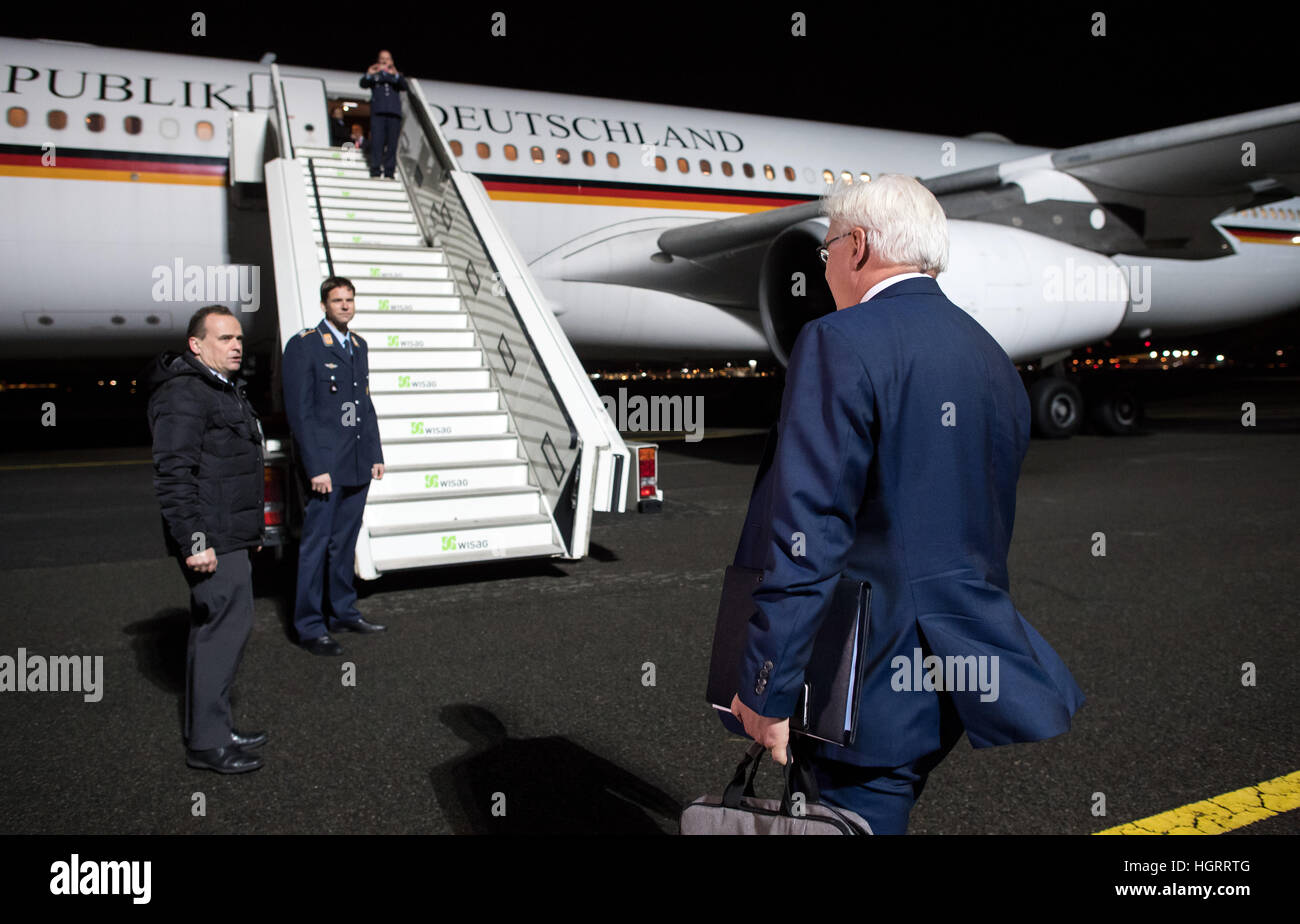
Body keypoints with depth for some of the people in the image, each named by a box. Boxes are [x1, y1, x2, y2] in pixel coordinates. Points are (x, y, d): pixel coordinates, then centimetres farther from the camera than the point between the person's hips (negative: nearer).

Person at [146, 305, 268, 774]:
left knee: (213, 628, 15)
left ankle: (211, 730, 26)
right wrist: (193, 541, -26)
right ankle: (208, 741, 0)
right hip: (210, 540, -11)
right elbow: (173, 474, -22)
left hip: (230, 537, 11)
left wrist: (250, 530, 27)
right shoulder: (184, 393, -14)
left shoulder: (226, 389, 19)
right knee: (227, 625, -9)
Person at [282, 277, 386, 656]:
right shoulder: (304, 345, -7)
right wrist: (316, 467, -16)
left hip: (357, 464, 7)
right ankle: (310, 627, 7)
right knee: (316, 544, -1)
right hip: (325, 462, -7)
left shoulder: (358, 345, 15)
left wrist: (375, 454, 12)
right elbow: (299, 411, -11)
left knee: (345, 542, 15)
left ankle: (344, 612, 26)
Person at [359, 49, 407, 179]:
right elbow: (363, 84, 2)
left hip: (394, 112, 2)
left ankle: (389, 172, -3)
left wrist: (396, 75, -16)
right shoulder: (373, 74, 20)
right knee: (377, 141, -11)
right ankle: (375, 172, -13)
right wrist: (369, 75, -19)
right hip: (378, 112, -2)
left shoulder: (396, 76, 24)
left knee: (392, 143, -5)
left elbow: (404, 86, 3)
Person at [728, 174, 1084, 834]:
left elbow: (805, 532, -22)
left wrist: (766, 691, -17)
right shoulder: (994, 359, 10)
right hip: (965, 673, 8)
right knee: (880, 814, 21)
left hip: (877, 677, -8)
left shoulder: (840, 343, -15)